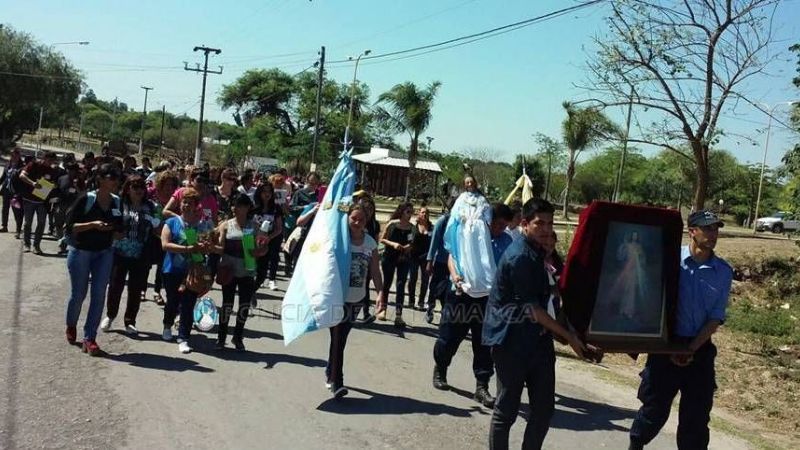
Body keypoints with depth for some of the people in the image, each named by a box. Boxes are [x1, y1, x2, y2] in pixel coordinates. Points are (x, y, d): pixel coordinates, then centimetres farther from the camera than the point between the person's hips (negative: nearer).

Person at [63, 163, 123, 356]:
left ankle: (89, 338, 5)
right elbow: (70, 226, -13)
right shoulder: (86, 199, -13)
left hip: (104, 253, 3)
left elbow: (118, 230, 13)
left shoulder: (117, 202, 1)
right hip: (81, 251, -3)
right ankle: (71, 326, 38)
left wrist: (115, 231, -9)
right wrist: (93, 224, -25)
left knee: (99, 295, -2)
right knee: (78, 294, 9)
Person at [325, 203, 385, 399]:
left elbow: (375, 271, 4)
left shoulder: (370, 243, 4)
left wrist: (380, 292, -6)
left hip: (356, 299, 4)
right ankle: (336, 382, -6)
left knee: (341, 338, 13)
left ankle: (330, 373, 30)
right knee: (338, 339, -8)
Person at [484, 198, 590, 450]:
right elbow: (531, 308, -18)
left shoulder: (537, 253, 13)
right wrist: (569, 337, -16)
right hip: (511, 340, -9)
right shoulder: (519, 257, -17)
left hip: (536, 339, 9)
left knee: (544, 407, 10)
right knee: (507, 408, 1)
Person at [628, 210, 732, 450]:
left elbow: (716, 318, -1)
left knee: (696, 415, 7)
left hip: (700, 349, 2)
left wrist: (691, 349, -10)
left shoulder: (723, 271, 0)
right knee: (655, 405, 10)